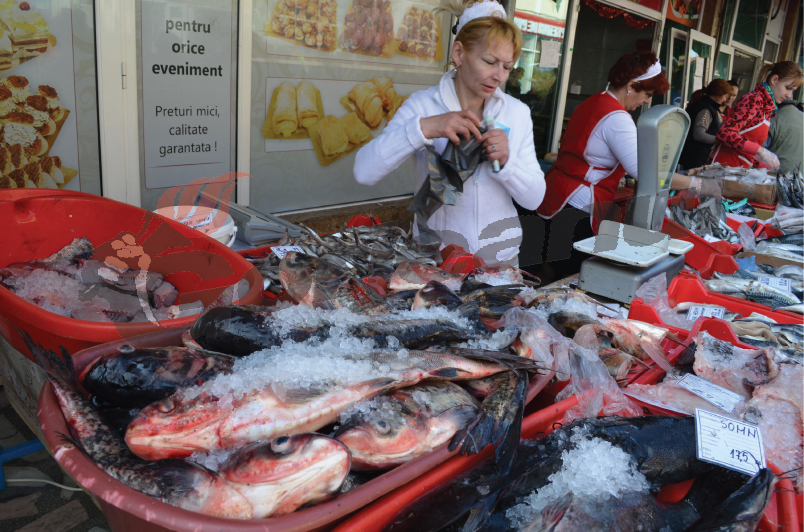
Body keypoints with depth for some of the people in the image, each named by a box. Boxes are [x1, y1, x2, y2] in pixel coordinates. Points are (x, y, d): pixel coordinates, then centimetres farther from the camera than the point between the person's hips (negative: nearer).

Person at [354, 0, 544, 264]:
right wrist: (423, 128, -30)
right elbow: (364, 171, -20)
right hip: (435, 257, -2)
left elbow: (534, 199, -1)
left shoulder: (518, 112, 1)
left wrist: (506, 161, -19)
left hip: (500, 257, 3)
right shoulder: (422, 104, -8)